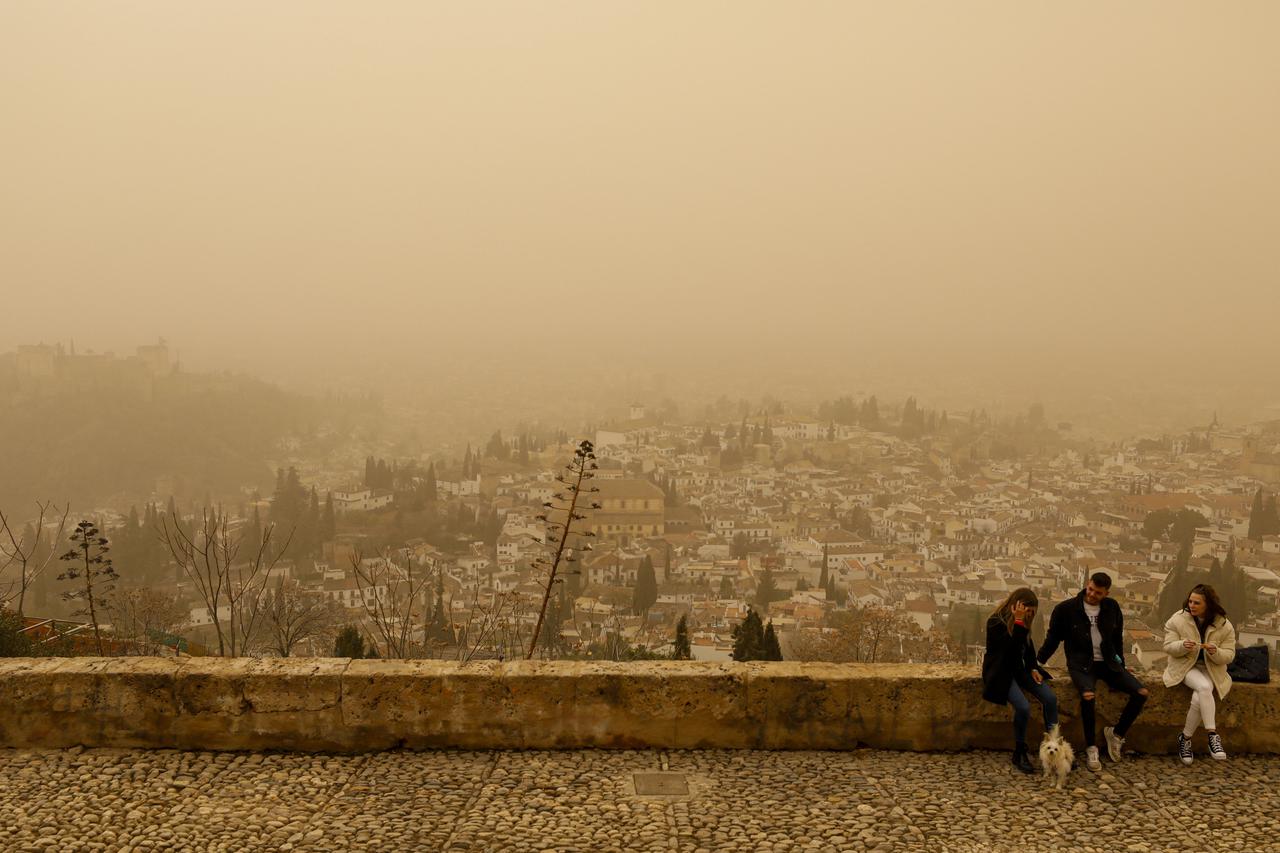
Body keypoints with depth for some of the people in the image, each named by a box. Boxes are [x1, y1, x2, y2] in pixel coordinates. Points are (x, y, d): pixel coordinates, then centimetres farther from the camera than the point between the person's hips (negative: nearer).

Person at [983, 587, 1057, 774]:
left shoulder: (1022, 622, 6)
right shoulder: (996, 622, -17)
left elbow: (1028, 648, 15)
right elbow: (1012, 649, -26)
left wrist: (1033, 668, 0)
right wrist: (1018, 621, -29)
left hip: (1018, 669, 7)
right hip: (1001, 672, -7)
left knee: (1050, 698, -15)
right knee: (1023, 706, -28)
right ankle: (1019, 753, -9)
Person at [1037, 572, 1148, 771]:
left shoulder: (1112, 608, 6)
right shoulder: (1066, 609, -4)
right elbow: (1052, 639, 4)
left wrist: (1121, 665, 19)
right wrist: (1037, 663, 0)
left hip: (1107, 662, 4)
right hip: (1081, 663, -4)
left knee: (1141, 692, -14)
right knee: (1088, 695, -35)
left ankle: (1117, 733, 7)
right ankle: (1091, 748, -20)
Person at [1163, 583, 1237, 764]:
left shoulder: (1224, 625, -6)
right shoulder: (1178, 619, -6)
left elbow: (1229, 655, -5)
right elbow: (1168, 646, -6)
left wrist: (1216, 652, -27)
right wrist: (1183, 646, -28)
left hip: (1211, 670, 1)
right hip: (1185, 667, -1)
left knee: (1199, 698, -31)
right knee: (1204, 687, -34)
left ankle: (1186, 737, -14)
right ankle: (1212, 735, -34)